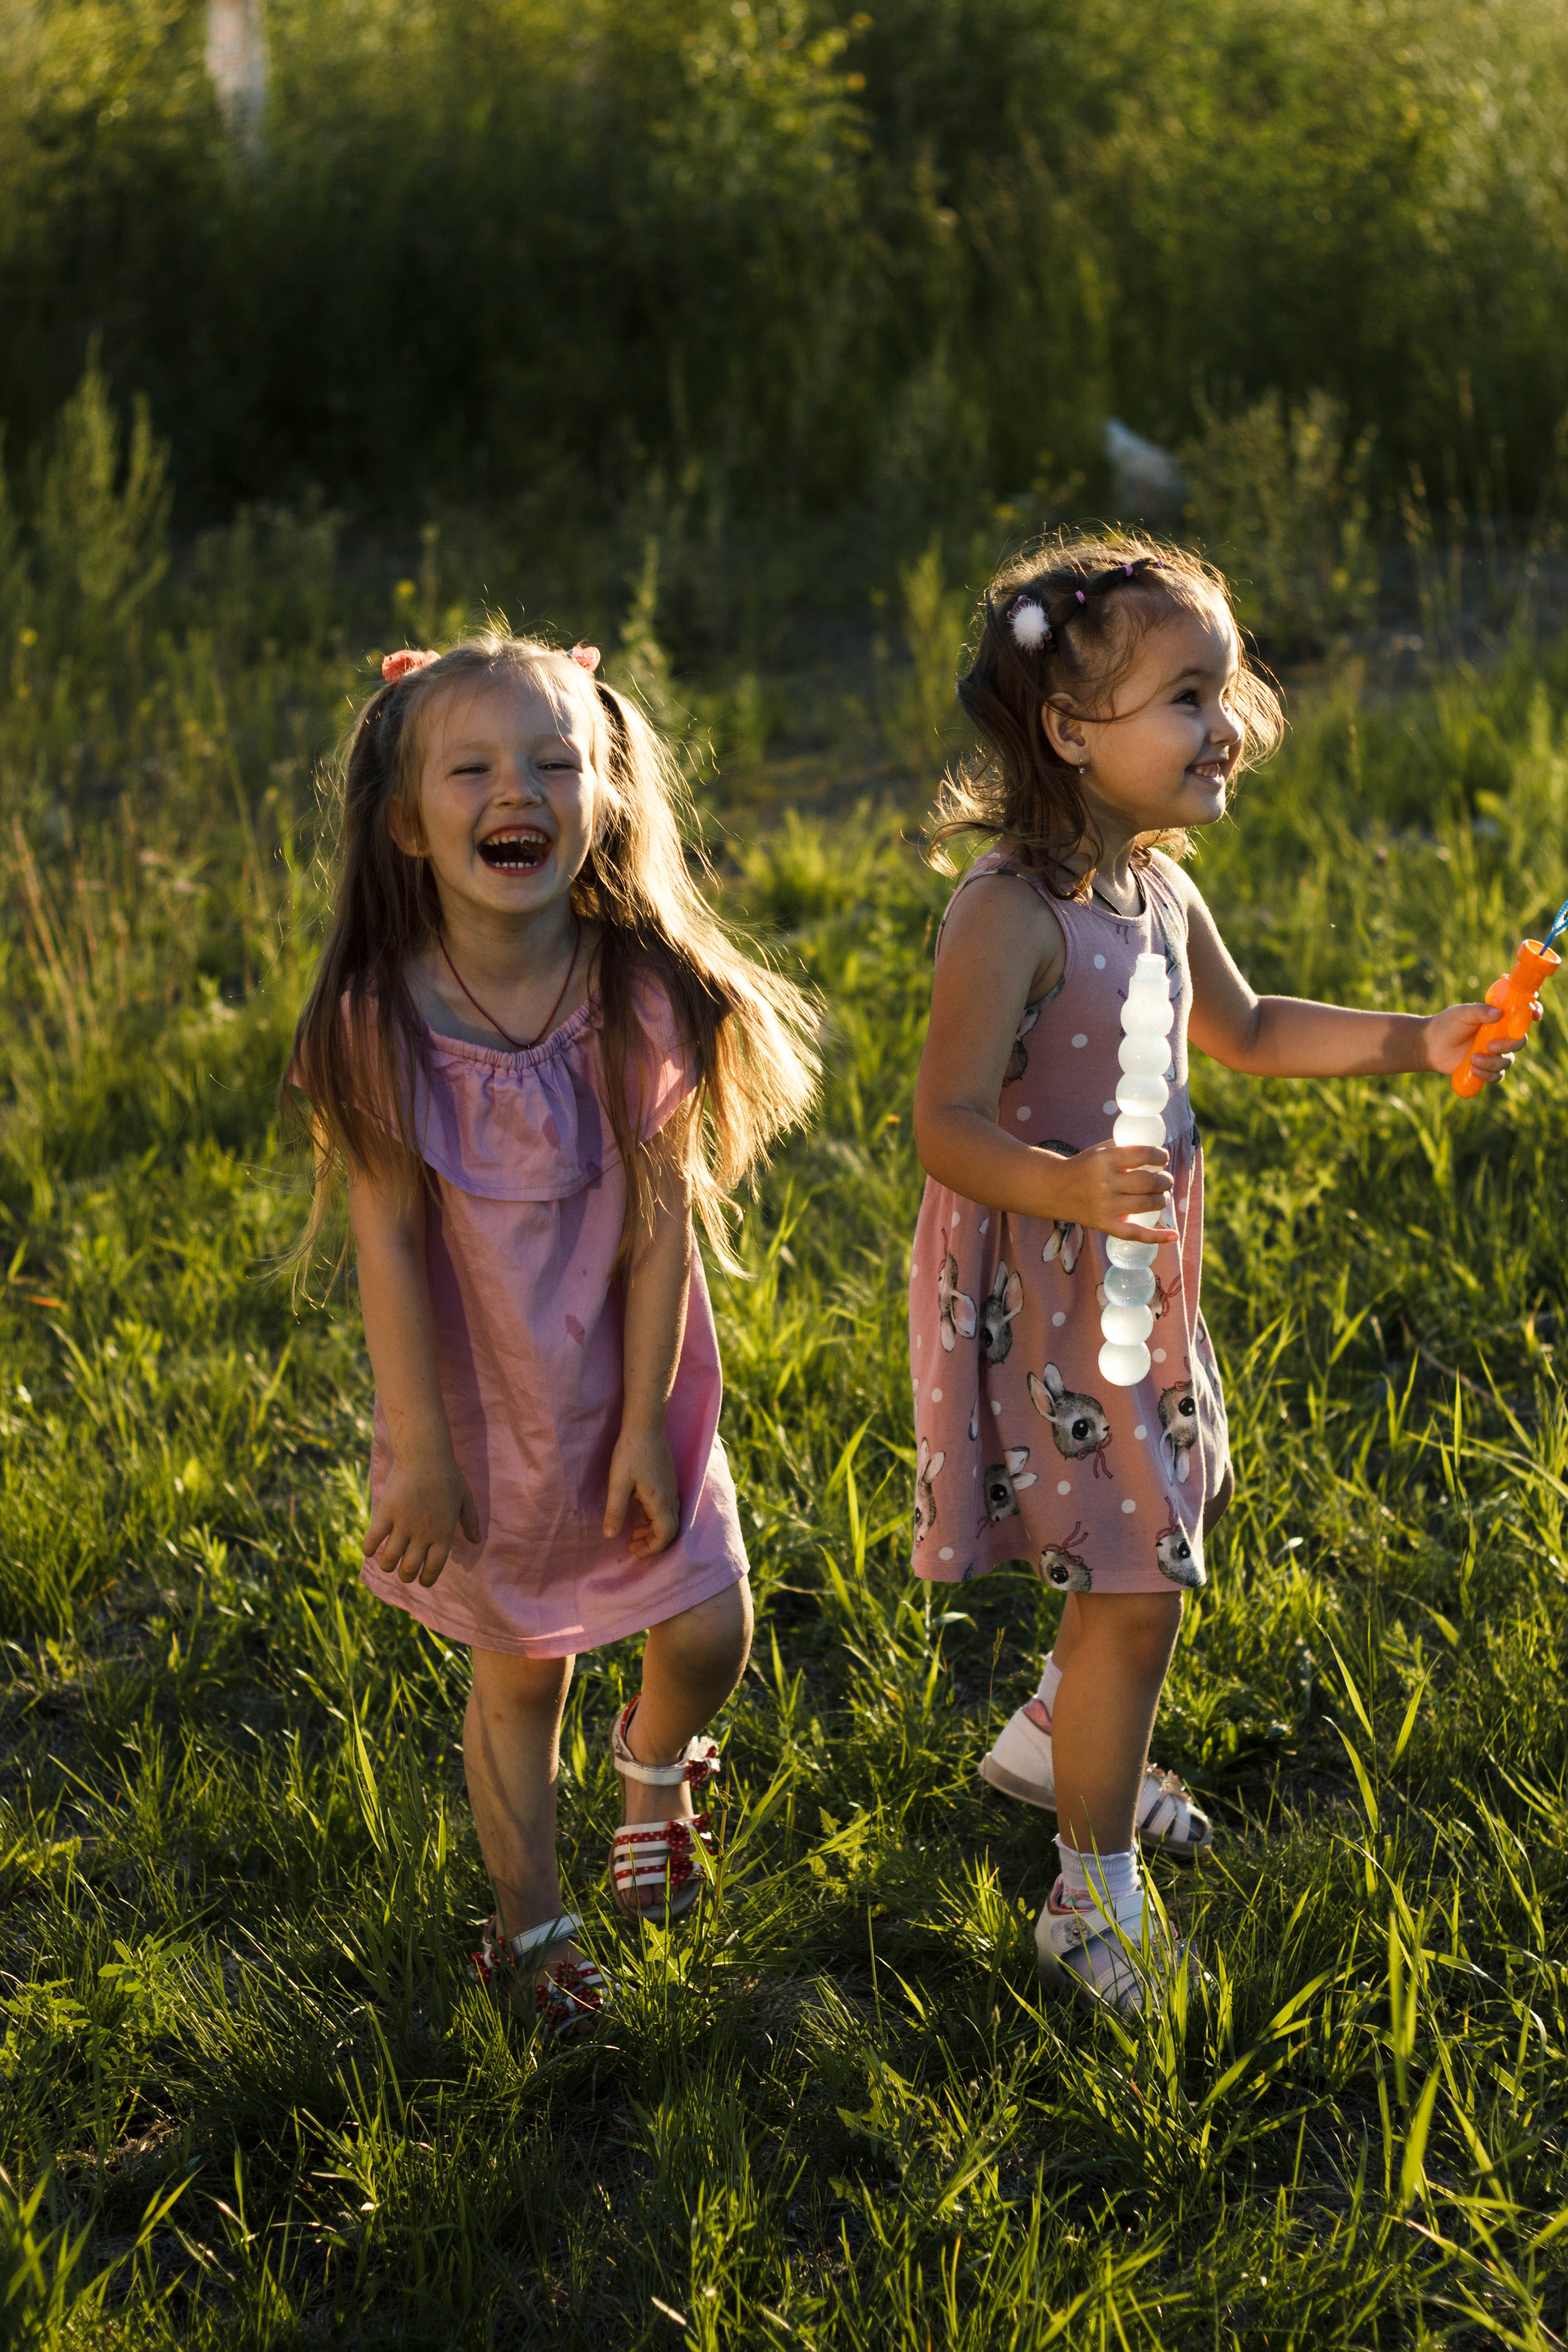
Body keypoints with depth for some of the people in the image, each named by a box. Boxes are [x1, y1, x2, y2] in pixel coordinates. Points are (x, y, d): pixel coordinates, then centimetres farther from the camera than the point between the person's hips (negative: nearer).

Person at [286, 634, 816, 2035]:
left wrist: (647, 1422, -11)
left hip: (632, 1390, 1)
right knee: (521, 1666, 13)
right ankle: (531, 1923, 37)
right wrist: (420, 1447, -12)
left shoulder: (640, 996, -16)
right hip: (485, 1402, -1)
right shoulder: (382, 1019, -19)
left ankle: (654, 1764, 41)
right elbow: (389, 1240, -14)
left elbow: (662, 1222, -12)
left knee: (710, 1628, 4)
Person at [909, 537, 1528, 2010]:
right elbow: (947, 1124, -26)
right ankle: (1094, 1907, 11)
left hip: (1139, 1282, 9)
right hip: (1037, 1293, -9)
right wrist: (1066, 1186, -44)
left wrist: (1415, 1043, 13)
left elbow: (1242, 1031, 21)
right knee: (1134, 1588, -5)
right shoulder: (1010, 915, -24)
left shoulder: (1157, 890, 4)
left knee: (1166, 1535, 24)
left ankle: (1056, 1744, 49)